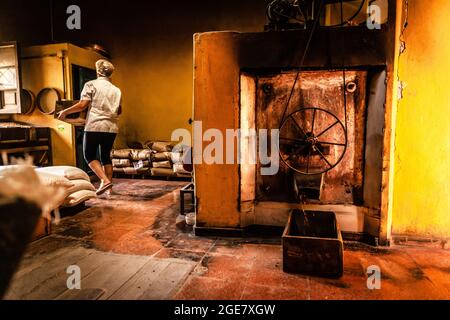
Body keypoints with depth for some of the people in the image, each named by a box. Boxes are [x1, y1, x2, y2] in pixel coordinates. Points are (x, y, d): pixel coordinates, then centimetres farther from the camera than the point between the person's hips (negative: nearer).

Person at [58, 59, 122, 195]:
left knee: (89, 156, 6)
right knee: (106, 156, 14)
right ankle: (109, 187, 14)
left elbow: (82, 105, -8)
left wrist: (65, 112, 4)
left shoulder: (91, 84, 0)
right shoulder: (116, 90, 13)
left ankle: (105, 180, -10)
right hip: (112, 128, 5)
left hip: (94, 126, -5)